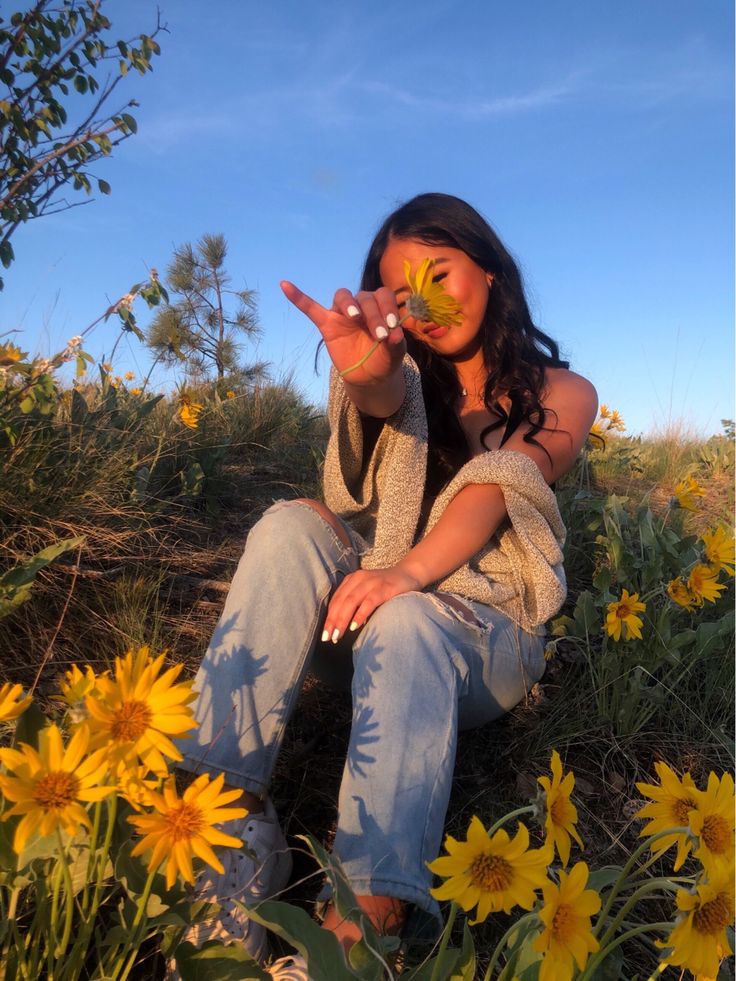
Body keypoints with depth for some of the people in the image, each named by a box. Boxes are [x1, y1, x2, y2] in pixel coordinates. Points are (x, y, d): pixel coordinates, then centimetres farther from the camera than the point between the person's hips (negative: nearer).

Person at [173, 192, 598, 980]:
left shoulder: (559, 394, 3)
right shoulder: (414, 377, 9)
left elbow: (499, 487, -17)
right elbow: (385, 397, -17)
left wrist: (407, 570, -35)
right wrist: (364, 368, -42)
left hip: (482, 632, -2)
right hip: (372, 597, 3)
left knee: (403, 623, -36)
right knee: (291, 526, -26)